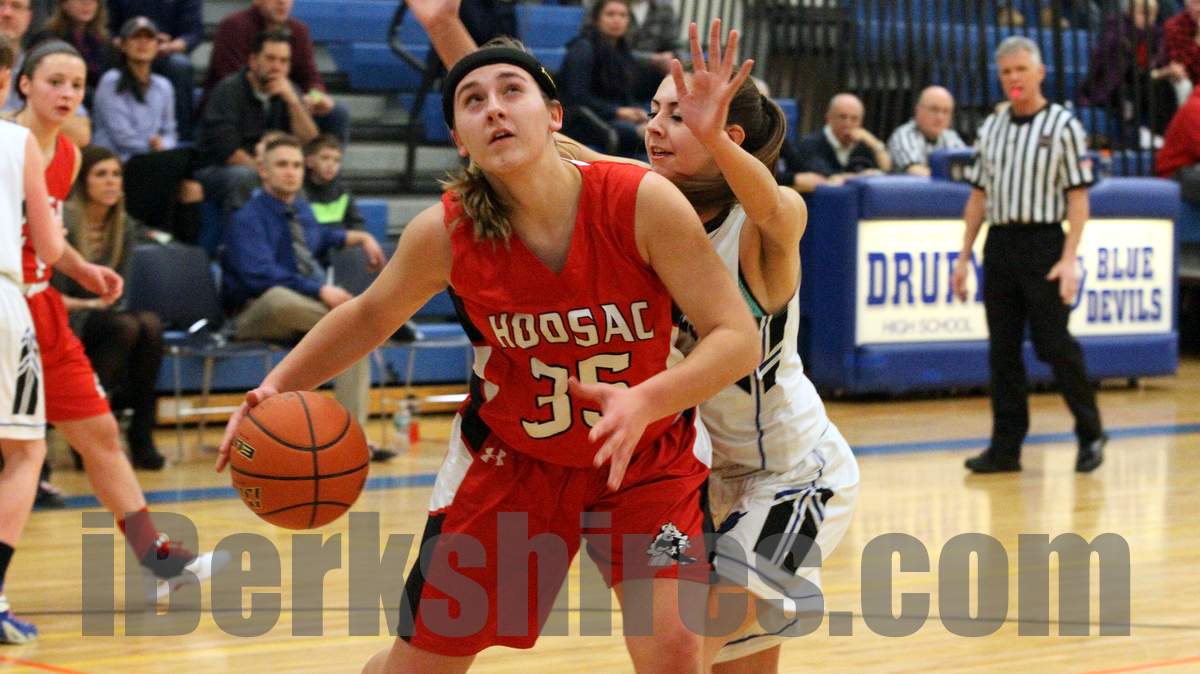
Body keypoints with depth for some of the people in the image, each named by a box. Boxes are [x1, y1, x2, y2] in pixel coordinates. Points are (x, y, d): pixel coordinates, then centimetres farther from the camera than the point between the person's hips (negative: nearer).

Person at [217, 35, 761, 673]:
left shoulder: (642, 201, -25)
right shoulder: (444, 232, -18)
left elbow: (737, 336, -23)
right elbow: (369, 316, 3)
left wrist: (645, 401, -40)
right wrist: (277, 387, -10)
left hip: (645, 459, -1)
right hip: (509, 458, 1)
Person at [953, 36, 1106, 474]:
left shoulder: (1063, 126, -3)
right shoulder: (991, 128, 12)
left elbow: (1078, 197, -7)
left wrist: (1069, 260, -15)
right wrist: (964, 257, 11)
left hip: (1043, 245, -5)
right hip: (999, 245, 5)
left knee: (1056, 346, -5)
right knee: (1002, 350, 5)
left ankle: (1090, 435, 11)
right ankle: (1006, 447, 10)